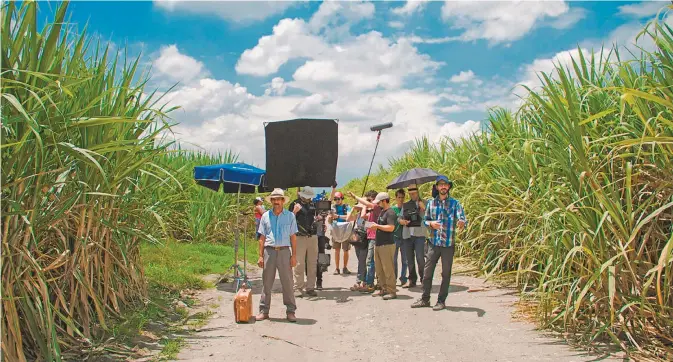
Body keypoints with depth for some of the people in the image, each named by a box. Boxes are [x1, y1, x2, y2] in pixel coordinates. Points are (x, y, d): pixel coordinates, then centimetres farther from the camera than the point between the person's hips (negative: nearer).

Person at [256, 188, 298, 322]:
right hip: (269, 251, 1)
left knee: (287, 282, 1)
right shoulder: (265, 216, 9)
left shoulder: (290, 216, 6)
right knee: (266, 282, 5)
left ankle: (291, 311, 8)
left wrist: (294, 255, -1)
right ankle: (264, 310, 13)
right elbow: (262, 237, 10)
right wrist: (260, 256, 4)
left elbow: (293, 237, 5)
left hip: (284, 251, -1)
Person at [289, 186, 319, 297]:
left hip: (313, 237, 5)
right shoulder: (295, 204, 0)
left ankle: (310, 287, 13)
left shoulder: (313, 204, 15)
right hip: (300, 237, -5)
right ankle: (298, 288, 0)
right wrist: (295, 211, -18)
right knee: (299, 264, -6)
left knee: (312, 263, 6)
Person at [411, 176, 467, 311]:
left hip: (448, 244, -2)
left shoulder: (455, 203, 0)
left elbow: (462, 218, -12)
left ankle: (441, 301, 17)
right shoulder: (431, 202, 8)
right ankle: (425, 299, 16)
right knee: (427, 272, 3)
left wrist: (461, 223, -35)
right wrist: (431, 223, -10)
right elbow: (425, 220, 12)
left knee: (446, 274, 6)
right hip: (434, 243, 2)